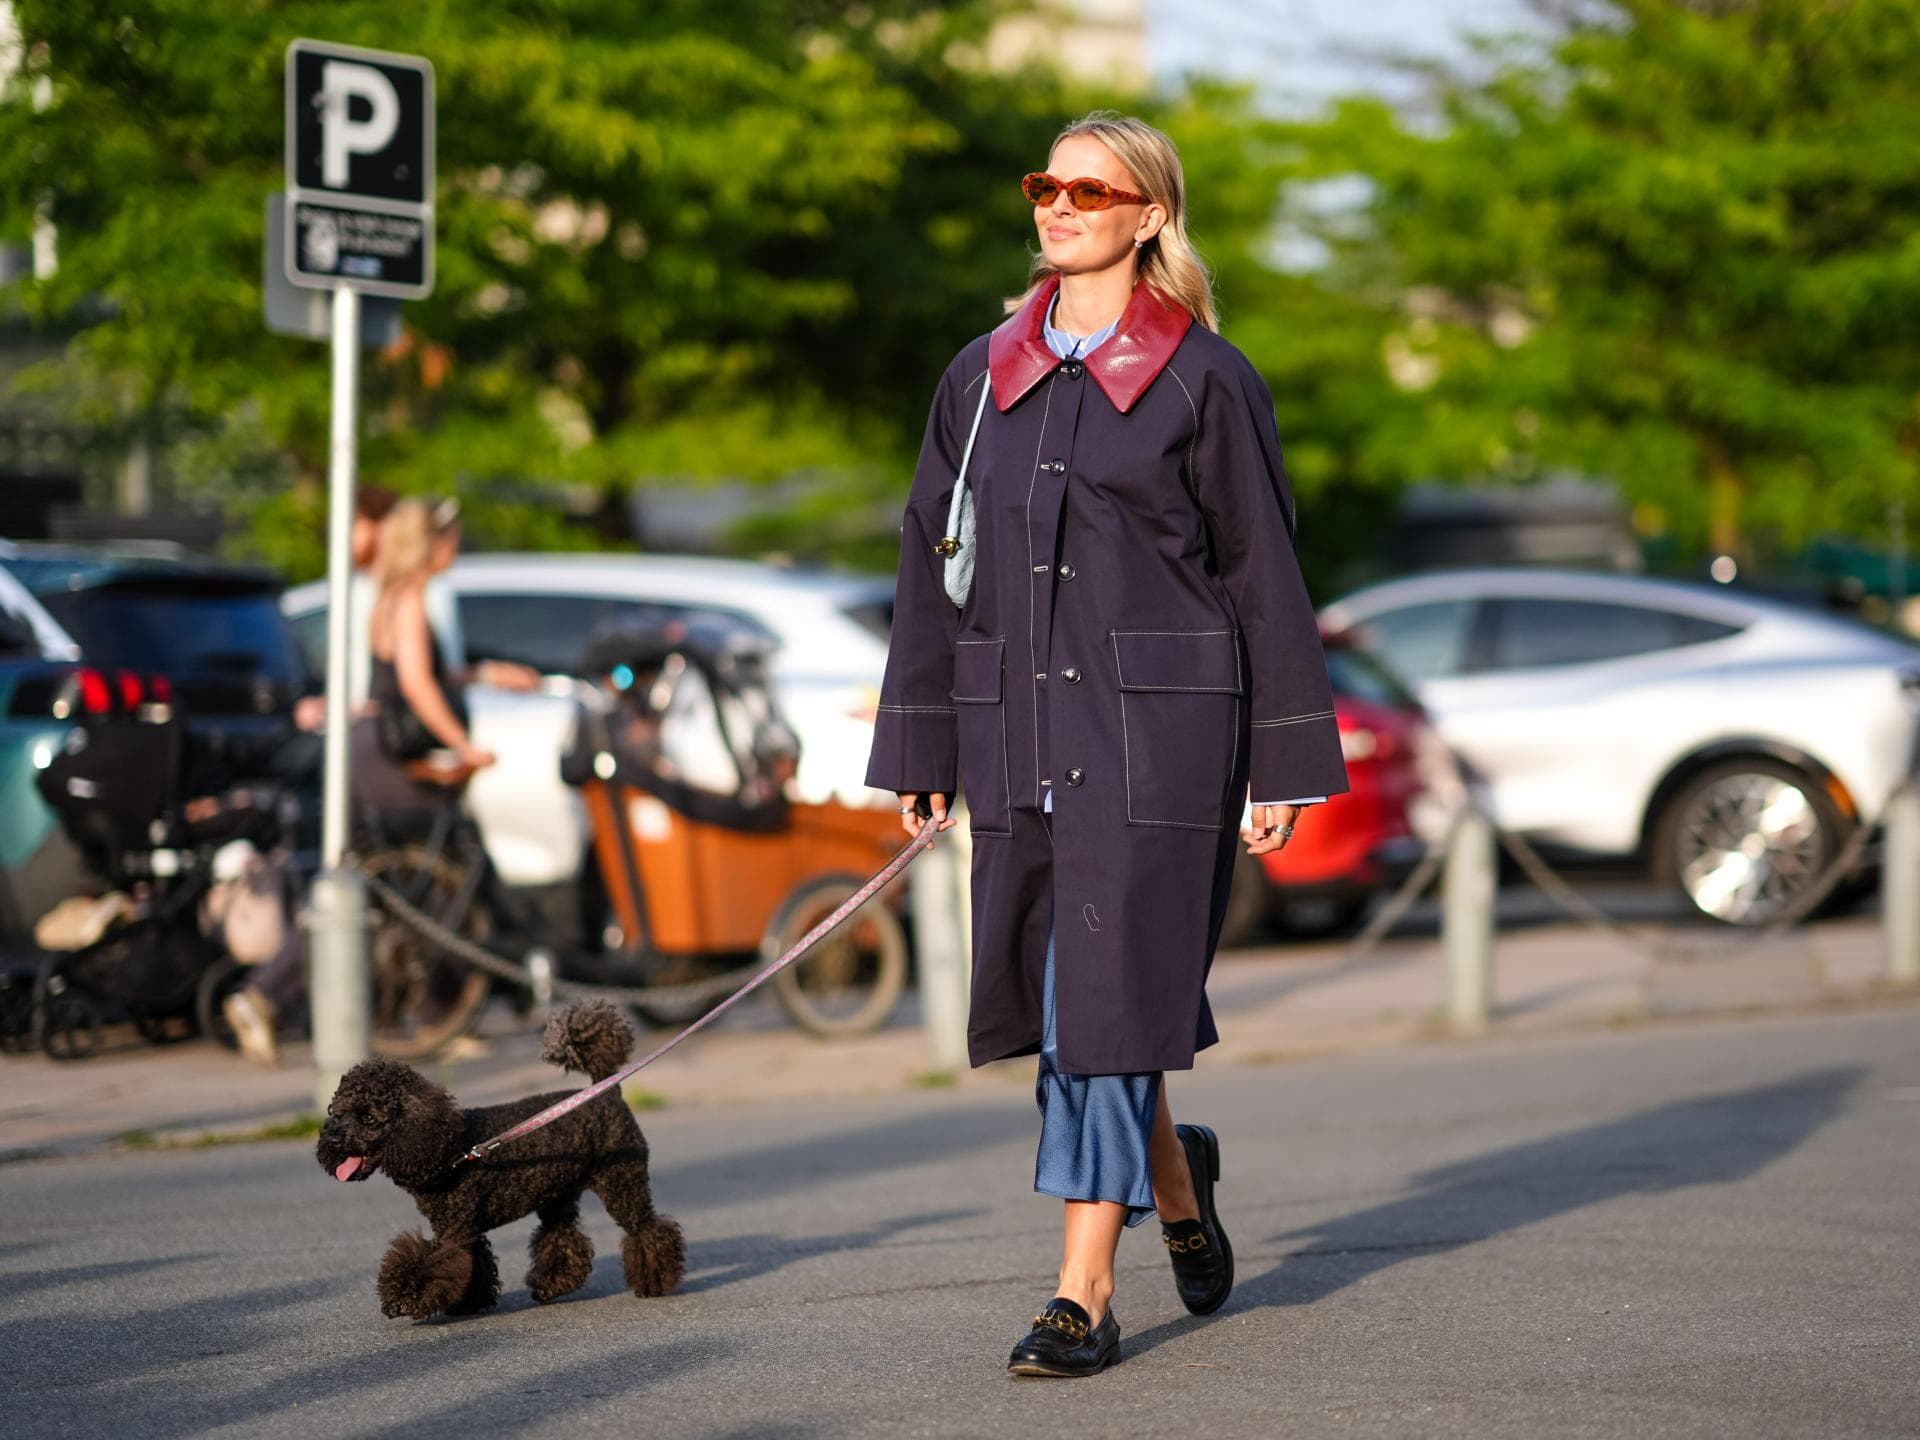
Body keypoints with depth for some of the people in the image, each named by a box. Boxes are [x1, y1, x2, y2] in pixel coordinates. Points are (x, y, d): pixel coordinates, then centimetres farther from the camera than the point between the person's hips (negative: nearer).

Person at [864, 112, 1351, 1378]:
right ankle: (1174, 1178, 37)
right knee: (1049, 994, 9)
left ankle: (1086, 1295, -6)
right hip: (1017, 728, 5)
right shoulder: (981, 378, 11)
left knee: (1112, 988, -9)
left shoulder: (1205, 380, -1)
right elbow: (933, 568, 15)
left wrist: (1286, 764, -3)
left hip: (1156, 726, -5)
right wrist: (919, 752, 12)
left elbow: (1265, 574, 0)